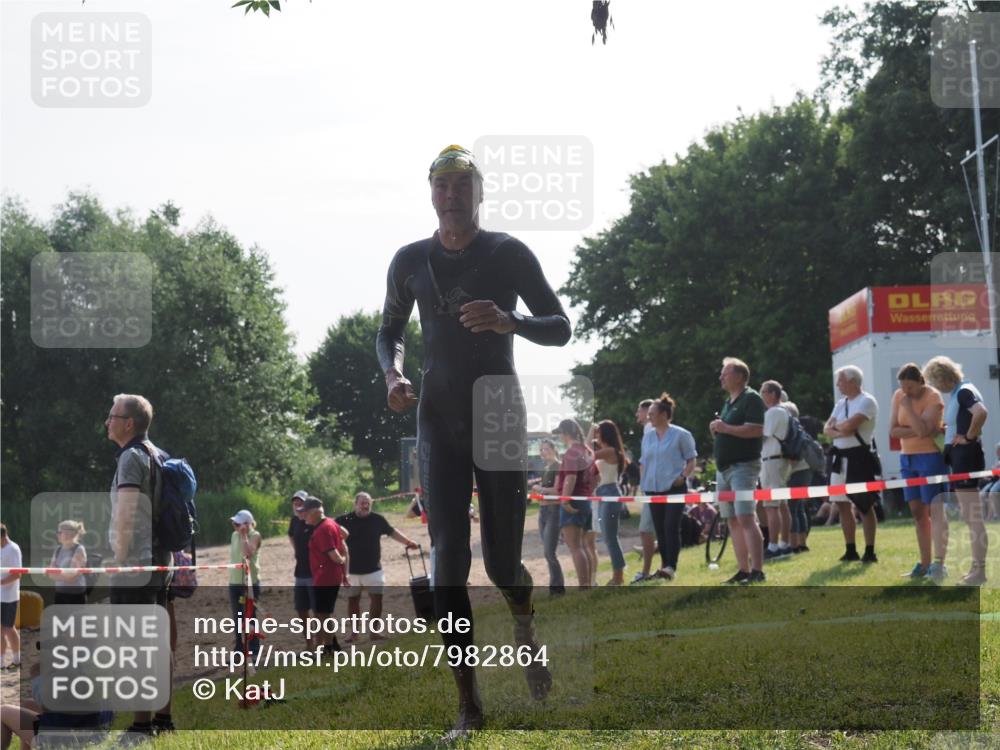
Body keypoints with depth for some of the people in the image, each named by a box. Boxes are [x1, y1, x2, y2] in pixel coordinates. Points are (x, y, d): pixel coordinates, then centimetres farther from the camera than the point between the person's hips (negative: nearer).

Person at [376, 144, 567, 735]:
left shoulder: (509, 254, -3)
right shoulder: (411, 261, 5)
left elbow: (561, 327, -2)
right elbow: (390, 330, 19)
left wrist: (508, 322, -23)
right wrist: (393, 372, -3)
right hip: (440, 422, 2)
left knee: (502, 561, -1)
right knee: (448, 561, -8)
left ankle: (527, 627, 37)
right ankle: (469, 704, -5)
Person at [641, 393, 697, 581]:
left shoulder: (680, 435, -3)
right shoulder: (648, 437, 12)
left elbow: (691, 460, -1)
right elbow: (643, 462, 21)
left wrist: (683, 476, -15)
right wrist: (642, 481, 8)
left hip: (674, 488, -6)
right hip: (653, 489, 6)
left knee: (671, 527, -13)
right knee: (659, 529, 7)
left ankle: (671, 566, -16)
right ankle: (664, 564, 16)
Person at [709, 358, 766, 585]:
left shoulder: (751, 398, -7)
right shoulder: (728, 402, 20)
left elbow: (757, 430, -20)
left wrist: (726, 428, -18)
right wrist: (717, 429, 5)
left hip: (743, 466, -9)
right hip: (724, 468, 9)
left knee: (746, 518, -16)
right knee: (733, 521, 7)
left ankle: (757, 571, -19)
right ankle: (744, 570, 10)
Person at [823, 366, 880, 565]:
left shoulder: (866, 401, -9)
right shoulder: (841, 404, 16)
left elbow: (849, 425, -21)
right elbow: (827, 429, 8)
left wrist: (836, 425, -1)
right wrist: (841, 431, -12)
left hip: (859, 457, -8)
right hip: (839, 457, 8)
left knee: (864, 506, -5)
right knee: (843, 505, 9)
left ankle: (870, 552, -1)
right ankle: (850, 550, 17)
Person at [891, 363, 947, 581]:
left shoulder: (933, 397, -14)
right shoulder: (899, 396, 4)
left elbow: (922, 429, -26)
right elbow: (893, 431, -2)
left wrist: (908, 405, -20)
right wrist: (916, 431, -15)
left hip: (930, 456, -7)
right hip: (907, 458, 7)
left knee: (935, 510, -12)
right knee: (918, 512, 9)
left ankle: (940, 564, -18)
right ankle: (925, 564, 15)